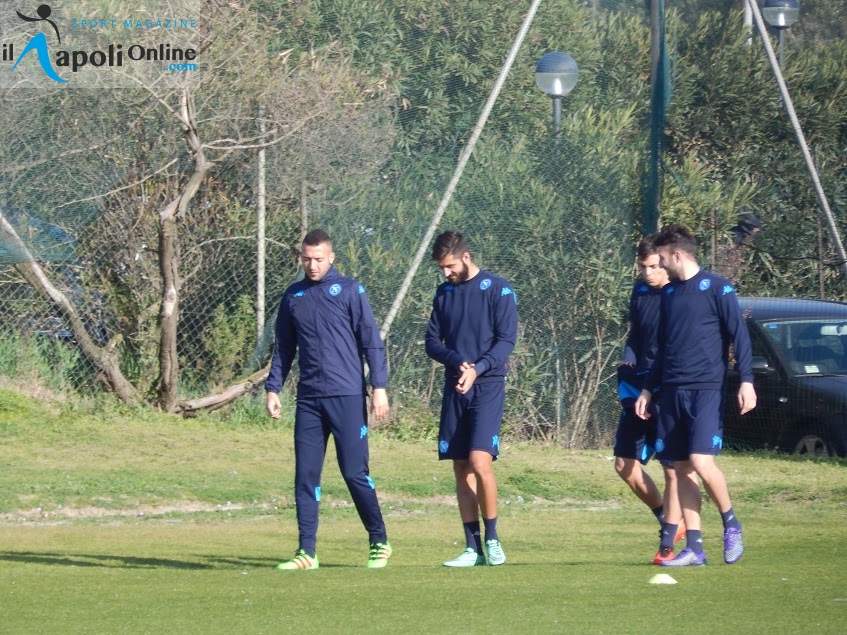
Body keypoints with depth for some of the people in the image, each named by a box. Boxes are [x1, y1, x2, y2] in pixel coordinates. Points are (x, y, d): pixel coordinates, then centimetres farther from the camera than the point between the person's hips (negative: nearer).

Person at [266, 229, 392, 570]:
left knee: (355, 472, -5)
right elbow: (283, 348, 20)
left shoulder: (349, 291, 1)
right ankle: (307, 551, 5)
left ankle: (379, 543, 9)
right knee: (305, 475, 1)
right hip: (308, 398, 4)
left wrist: (379, 387, -7)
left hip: (347, 397, -4)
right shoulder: (293, 297, 13)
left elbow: (371, 341, -1)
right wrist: (273, 388, 12)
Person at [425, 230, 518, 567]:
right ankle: (473, 548, 6)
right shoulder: (444, 293, 13)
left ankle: (492, 539, -5)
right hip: (455, 389, 5)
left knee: (479, 461, -17)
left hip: (488, 387, -5)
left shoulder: (497, 289, -2)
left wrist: (477, 368, -21)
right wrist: (458, 362, -10)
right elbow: (432, 342, 10)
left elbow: (506, 339, -8)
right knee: (461, 469, 3)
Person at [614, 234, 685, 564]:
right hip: (640, 388, 7)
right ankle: (670, 521, 23)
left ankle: (667, 544, 2)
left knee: (672, 469, -5)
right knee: (625, 464, 7)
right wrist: (628, 364, 3)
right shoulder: (640, 290, 9)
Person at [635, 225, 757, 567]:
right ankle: (694, 548, 6)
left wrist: (746, 381, -16)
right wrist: (648, 389, 22)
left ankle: (730, 523, 5)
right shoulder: (669, 293, 16)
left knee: (701, 461, -18)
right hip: (673, 392, 7)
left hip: (706, 390, -7)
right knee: (682, 468, 3)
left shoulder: (716, 288, -4)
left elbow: (739, 334, -7)